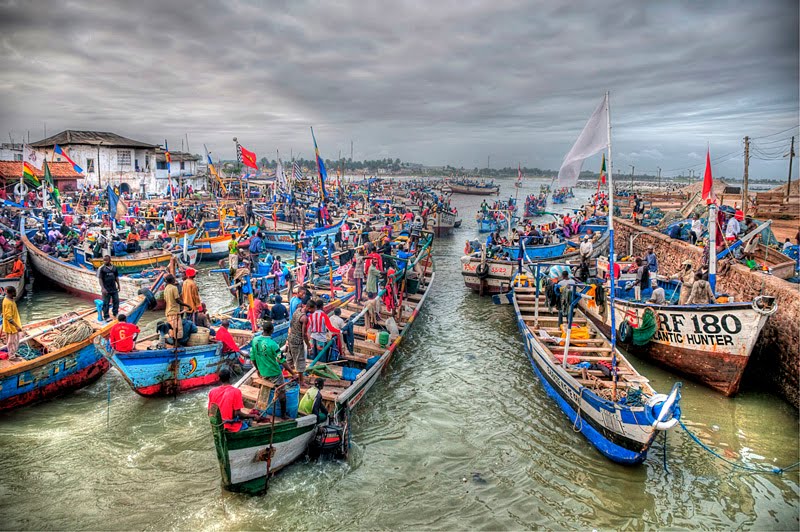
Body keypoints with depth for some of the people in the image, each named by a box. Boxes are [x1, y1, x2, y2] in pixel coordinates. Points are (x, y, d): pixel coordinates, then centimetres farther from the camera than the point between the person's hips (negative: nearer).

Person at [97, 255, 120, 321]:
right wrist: (103, 288, -19)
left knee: (116, 300, 10)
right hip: (106, 289, -5)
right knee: (106, 303, 1)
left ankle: (115, 313, 26)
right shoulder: (101, 268, -9)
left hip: (114, 288, 5)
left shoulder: (114, 268, 6)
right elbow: (100, 278, -12)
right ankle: (106, 316, 9)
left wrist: (118, 285, 14)